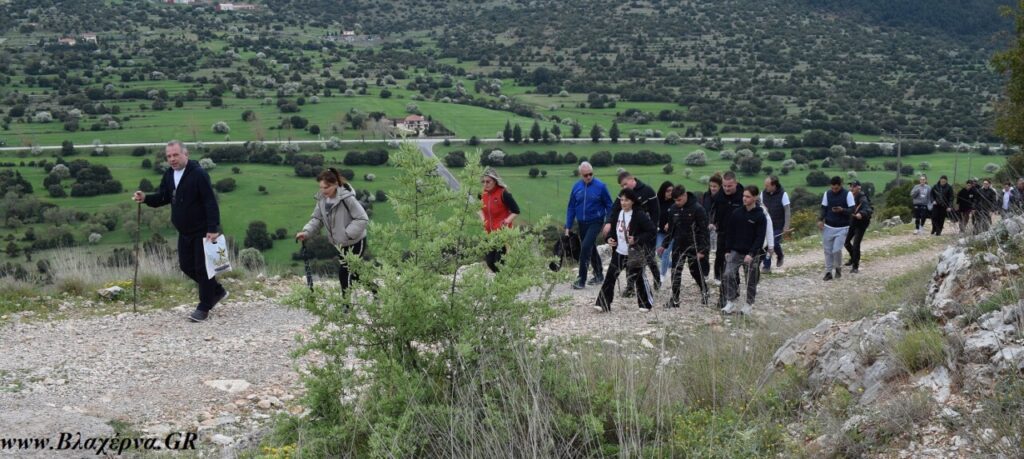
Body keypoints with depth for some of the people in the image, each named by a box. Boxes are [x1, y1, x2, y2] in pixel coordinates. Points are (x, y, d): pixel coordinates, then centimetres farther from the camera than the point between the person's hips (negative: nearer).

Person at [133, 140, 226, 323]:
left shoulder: (199, 174, -19)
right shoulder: (169, 174, 7)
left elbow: (211, 203, -23)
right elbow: (162, 197, 13)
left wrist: (213, 228, -29)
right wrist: (145, 198, -8)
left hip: (203, 230, -8)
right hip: (184, 232, 9)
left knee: (202, 267, -3)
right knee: (186, 266, 13)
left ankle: (204, 307, 10)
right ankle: (217, 291, 30)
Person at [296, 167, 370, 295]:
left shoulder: (347, 198, -26)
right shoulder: (322, 199, -4)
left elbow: (362, 218, -23)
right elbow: (317, 219, 4)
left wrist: (347, 234, -26)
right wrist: (306, 232, -12)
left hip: (356, 242, -7)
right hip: (342, 244, 8)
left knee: (344, 274, -8)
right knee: (355, 272, 17)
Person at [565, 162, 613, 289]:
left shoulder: (600, 186, -10)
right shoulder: (576, 187, 1)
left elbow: (609, 205, -3)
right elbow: (571, 207, 7)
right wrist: (568, 226, 5)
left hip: (595, 222, -5)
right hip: (582, 224, 5)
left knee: (585, 247, -17)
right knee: (591, 249, 16)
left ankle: (582, 279, -13)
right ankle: (598, 275, 32)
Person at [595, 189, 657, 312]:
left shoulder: (640, 215, -14)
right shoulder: (617, 213, 5)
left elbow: (653, 232, -15)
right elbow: (613, 229, 20)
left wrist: (637, 239, -22)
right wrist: (610, 239, 0)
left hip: (634, 253, -5)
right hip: (618, 252, 6)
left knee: (638, 278, 5)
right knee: (610, 276, 0)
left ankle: (646, 304, 22)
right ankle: (603, 304, 4)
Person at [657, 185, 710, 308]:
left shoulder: (697, 209, -15)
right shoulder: (673, 209, 2)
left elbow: (704, 231, -13)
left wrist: (702, 249, -16)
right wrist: (664, 245, 10)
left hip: (693, 246, -4)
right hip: (678, 246, 5)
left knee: (696, 272, 6)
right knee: (675, 273, 2)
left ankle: (704, 292, 30)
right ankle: (674, 299, 8)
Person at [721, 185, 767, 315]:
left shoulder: (760, 216, -8)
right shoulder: (736, 213, 3)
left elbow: (760, 238, -12)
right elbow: (729, 232, 7)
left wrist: (751, 254, -19)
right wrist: (728, 250, 3)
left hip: (752, 254, -3)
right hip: (735, 252, 3)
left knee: (751, 281, 5)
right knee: (728, 274, -12)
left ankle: (749, 304, 22)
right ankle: (730, 303, -2)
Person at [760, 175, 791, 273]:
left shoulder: (783, 194, -13)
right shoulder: (763, 193, -2)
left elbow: (787, 211, -10)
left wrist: (786, 226, -12)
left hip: (778, 226, -4)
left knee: (775, 243, -4)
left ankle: (780, 257, 29)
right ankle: (767, 266, 8)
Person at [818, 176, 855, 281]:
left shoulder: (848, 194, -7)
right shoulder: (827, 194, 2)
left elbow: (852, 210, -9)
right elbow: (824, 209, 7)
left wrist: (842, 210, -28)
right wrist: (820, 220, -9)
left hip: (842, 228, -3)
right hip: (828, 227, 4)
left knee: (837, 250, -12)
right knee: (828, 250, 5)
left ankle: (838, 268, 14)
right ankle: (828, 272, 15)